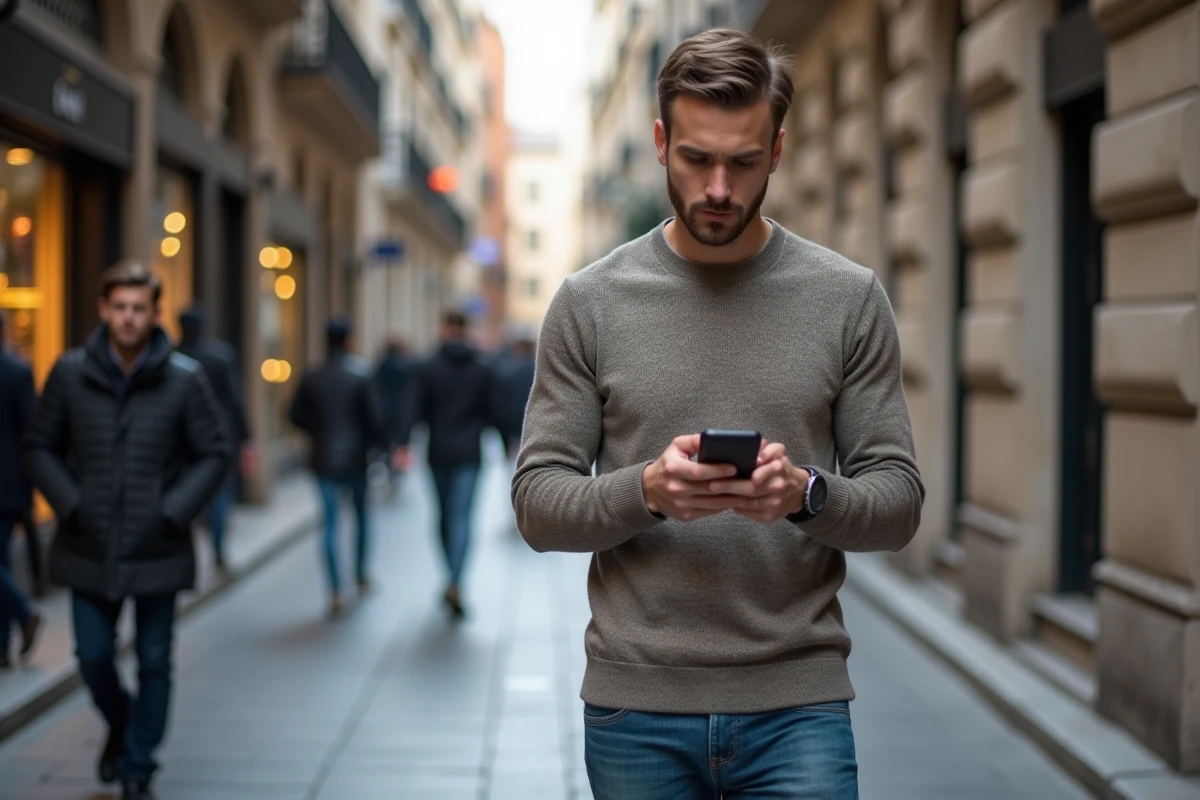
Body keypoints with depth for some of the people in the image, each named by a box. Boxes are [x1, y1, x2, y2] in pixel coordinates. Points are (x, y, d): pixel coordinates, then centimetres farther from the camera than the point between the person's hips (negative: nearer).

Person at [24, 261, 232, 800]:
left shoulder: (184, 380, -7)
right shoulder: (70, 373, -2)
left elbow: (216, 452, -1)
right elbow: (39, 447, 6)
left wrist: (173, 512, -10)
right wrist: (69, 504, -6)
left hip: (157, 552, -1)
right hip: (89, 550, 1)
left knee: (153, 663, 7)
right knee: (93, 656, 8)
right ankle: (120, 725, 40)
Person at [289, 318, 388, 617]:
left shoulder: (312, 377, 0)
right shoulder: (361, 375, -9)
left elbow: (296, 415, 2)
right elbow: (375, 416, -13)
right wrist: (379, 441, 3)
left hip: (323, 458, 2)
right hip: (355, 457, -2)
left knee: (330, 522, 2)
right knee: (362, 514, 20)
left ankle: (335, 592, -4)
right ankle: (361, 576, 26)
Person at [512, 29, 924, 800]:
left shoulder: (850, 297, 0)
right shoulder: (591, 303, 0)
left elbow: (898, 501, 0)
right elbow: (539, 503, -1)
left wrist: (808, 494, -21)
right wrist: (643, 490, -21)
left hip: (797, 707, 0)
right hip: (636, 709, 1)